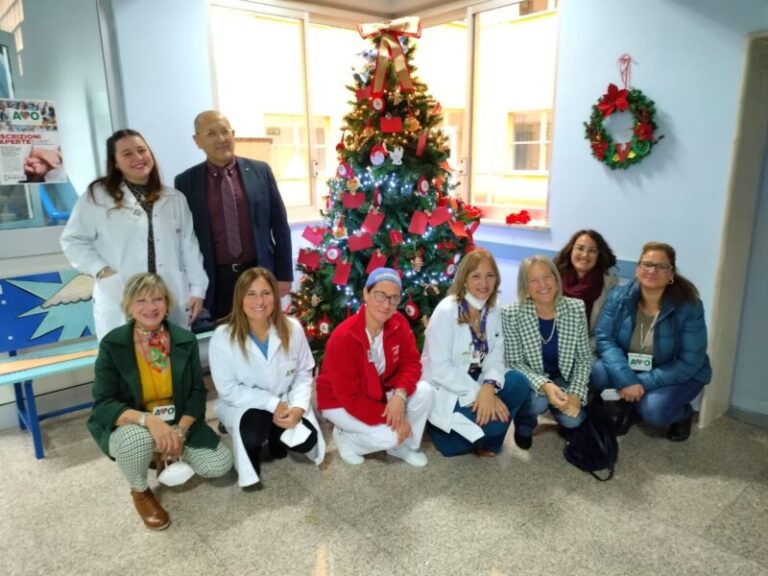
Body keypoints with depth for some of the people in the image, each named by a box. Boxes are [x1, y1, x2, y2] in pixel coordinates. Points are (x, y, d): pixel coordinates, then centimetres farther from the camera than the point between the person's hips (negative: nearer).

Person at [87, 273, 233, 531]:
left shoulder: (185, 340, -6)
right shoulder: (112, 344, -14)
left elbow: (197, 392, -2)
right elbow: (103, 405, -17)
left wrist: (180, 431, -18)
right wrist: (147, 419, -35)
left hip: (179, 423, 3)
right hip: (130, 426, -3)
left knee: (219, 464, -14)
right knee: (138, 440, -38)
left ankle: (165, 453, 18)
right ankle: (140, 492, -1)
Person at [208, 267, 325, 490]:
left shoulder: (292, 328, -15)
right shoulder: (223, 336, -22)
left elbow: (303, 374, -5)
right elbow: (228, 389, -18)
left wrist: (298, 407, -23)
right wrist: (272, 403, -25)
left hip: (284, 403, 3)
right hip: (240, 405, -2)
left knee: (306, 440, -19)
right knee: (254, 427, -33)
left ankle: (275, 436, 19)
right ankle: (249, 470, 4)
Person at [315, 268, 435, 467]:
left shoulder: (398, 323, -14)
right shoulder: (343, 338, -32)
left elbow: (411, 363, -9)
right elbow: (350, 398, -28)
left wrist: (400, 394, -29)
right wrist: (391, 420, -28)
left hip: (378, 393, 6)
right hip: (340, 403, -6)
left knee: (425, 392, -16)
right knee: (389, 436, -25)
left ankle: (404, 445, 7)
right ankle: (346, 437, 5)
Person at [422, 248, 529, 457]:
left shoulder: (493, 312, 1)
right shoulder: (446, 311, -20)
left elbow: (495, 357, -4)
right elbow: (439, 369, -22)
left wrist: (488, 388, -24)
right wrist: (477, 393, -25)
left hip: (474, 383, 7)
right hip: (443, 389, -7)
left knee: (519, 386, -15)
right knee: (492, 421, -23)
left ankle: (485, 440, 5)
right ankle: (440, 430, 4)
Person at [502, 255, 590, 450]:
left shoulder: (576, 308, -12)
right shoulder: (512, 314, -21)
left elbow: (584, 358, -4)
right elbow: (515, 363, -16)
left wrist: (576, 393, -18)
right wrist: (544, 385, -32)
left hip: (562, 379, 3)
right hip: (531, 381, -2)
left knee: (573, 420, -21)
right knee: (538, 401, -33)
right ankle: (524, 425, 5)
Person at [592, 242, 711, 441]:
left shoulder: (689, 306, -22)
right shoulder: (619, 297, -14)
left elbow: (690, 362, -21)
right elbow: (604, 339, -17)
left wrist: (645, 383, -28)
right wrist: (626, 380, -31)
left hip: (678, 375, -3)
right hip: (630, 368, 3)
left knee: (654, 410, -30)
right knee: (598, 372, -26)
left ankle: (683, 413, 8)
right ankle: (628, 407, 7)